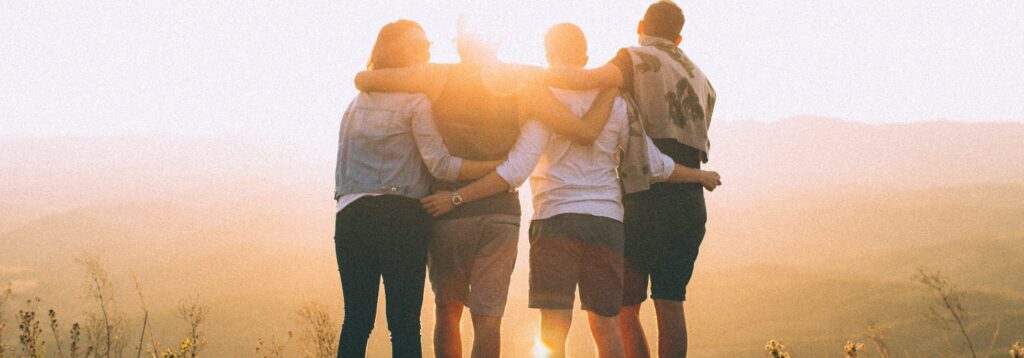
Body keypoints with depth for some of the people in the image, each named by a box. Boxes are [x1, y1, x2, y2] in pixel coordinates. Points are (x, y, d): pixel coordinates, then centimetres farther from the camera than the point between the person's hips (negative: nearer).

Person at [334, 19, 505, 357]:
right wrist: (501, 165, -8)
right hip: (400, 217, -5)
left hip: (351, 215, 5)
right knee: (405, 324, -5)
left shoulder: (357, 103, 20)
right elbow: (440, 165, -8)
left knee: (356, 320, 5)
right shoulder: (416, 100, -1)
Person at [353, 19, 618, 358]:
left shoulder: (439, 77, -2)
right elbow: (586, 131, -4)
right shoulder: (521, 85, 1)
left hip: (448, 210, 0)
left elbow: (363, 80, -5)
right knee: (487, 319, 1)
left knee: (448, 312, 15)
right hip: (501, 212, 0)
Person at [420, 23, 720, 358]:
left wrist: (457, 197, -11)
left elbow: (516, 170, -13)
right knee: (605, 326, 13)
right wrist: (701, 176, 28)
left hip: (557, 220, -4)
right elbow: (655, 165, 11)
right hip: (608, 223, 4)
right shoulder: (613, 101, 9)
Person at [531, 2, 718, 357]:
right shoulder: (701, 80, 20)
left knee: (623, 307, -1)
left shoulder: (637, 60, -1)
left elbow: (599, 78, -24)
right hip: (690, 204, 6)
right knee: (669, 304, 7)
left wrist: (532, 74, -21)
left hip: (646, 202, -6)